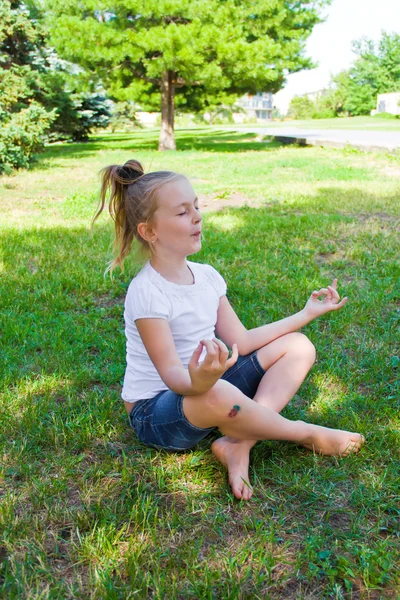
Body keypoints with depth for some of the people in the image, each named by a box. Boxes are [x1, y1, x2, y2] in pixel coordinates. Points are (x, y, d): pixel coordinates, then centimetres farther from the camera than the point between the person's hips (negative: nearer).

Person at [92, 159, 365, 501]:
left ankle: (240, 444, -19)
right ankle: (307, 435, -11)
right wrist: (198, 381, -50)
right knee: (217, 394, -43)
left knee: (298, 346, -1)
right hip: (156, 410, -7)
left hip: (203, 386, 8)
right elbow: (171, 374, -25)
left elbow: (242, 341, 3)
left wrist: (306, 313, 4)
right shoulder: (146, 292, -21)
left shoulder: (206, 276, 0)